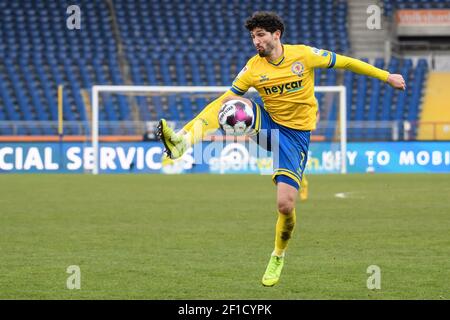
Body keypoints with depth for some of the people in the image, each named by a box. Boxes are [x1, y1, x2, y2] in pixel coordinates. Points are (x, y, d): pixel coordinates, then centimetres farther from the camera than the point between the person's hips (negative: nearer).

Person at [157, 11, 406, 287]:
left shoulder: (303, 54, -10)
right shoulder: (254, 67, -3)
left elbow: (345, 62, 0)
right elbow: (227, 98, 1)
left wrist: (386, 76, 4)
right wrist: (204, 122, -18)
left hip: (296, 134, -2)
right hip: (268, 123, 2)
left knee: (286, 205, -11)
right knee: (234, 103, -26)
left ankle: (278, 256, 18)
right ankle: (183, 141, -38)